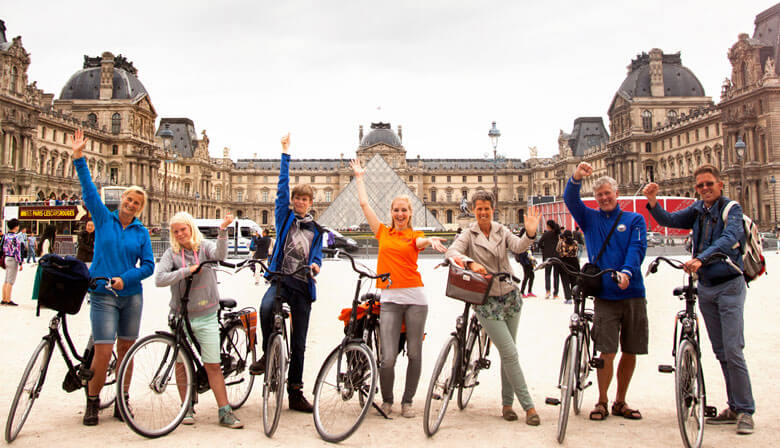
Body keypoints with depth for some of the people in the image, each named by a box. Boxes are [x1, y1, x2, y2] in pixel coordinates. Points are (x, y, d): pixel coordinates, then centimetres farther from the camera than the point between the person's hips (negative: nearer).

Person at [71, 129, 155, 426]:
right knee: (103, 351, -9)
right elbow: (89, 190, -4)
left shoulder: (141, 232, 6)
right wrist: (79, 158, -11)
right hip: (103, 295, -2)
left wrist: (125, 278, -12)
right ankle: (92, 401, 12)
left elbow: (148, 265, 2)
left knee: (126, 349, 8)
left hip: (132, 295, 2)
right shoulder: (104, 218, 4)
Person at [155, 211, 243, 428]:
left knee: (213, 366, -1)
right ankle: (187, 409, 25)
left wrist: (223, 230, -33)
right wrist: (187, 271, -16)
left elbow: (220, 254, -20)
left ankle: (224, 411, 5)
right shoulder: (171, 253, 1)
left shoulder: (205, 247, 2)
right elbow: (159, 279, -11)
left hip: (206, 316, -1)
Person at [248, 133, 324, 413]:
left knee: (299, 343, 5)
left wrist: (315, 265, -13)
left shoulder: (316, 229, 15)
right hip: (280, 278, -2)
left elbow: (317, 254, 11)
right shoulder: (284, 217, 9)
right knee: (266, 307, -37)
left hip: (303, 285, 2)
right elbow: (282, 186, 2)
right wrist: (285, 154, -2)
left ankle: (295, 393, 16)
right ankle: (268, 354, -11)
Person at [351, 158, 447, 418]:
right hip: (389, 299, 0)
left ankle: (407, 401, 22)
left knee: (414, 353, 5)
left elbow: (421, 241, -15)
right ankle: (386, 400, 18)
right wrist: (359, 177, 25)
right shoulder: (383, 233, 13)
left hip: (415, 298, 0)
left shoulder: (415, 235, 9)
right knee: (388, 358, -6)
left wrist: (431, 240, -38)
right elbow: (364, 203, 15)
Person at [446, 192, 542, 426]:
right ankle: (528, 405, 3)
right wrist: (471, 263, -38)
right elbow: (452, 252, -19)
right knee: (511, 354, -6)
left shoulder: (502, 231, 5)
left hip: (510, 297, 4)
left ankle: (507, 403, 22)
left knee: (507, 354, 10)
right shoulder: (468, 234, -3)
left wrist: (530, 234, -35)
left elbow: (518, 246, -13)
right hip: (487, 302, -4)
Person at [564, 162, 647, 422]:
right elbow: (570, 200, -5)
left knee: (630, 352, 8)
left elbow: (637, 248, -6)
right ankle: (602, 402, 14)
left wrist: (627, 271, -25)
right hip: (605, 296, -1)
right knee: (607, 353, -3)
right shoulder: (590, 218, 10)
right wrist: (576, 178, -26)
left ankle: (620, 402, 23)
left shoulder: (634, 220, 8)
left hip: (633, 294, 1)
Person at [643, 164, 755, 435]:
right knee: (720, 353, 11)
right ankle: (734, 408, 21)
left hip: (729, 286, -6)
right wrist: (652, 201, -18)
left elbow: (728, 239, -25)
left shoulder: (732, 209, -9)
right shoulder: (698, 210, 9)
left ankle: (745, 411, 2)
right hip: (705, 288, 6)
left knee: (733, 350, -10)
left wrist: (701, 258, -40)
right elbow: (669, 220, 0)